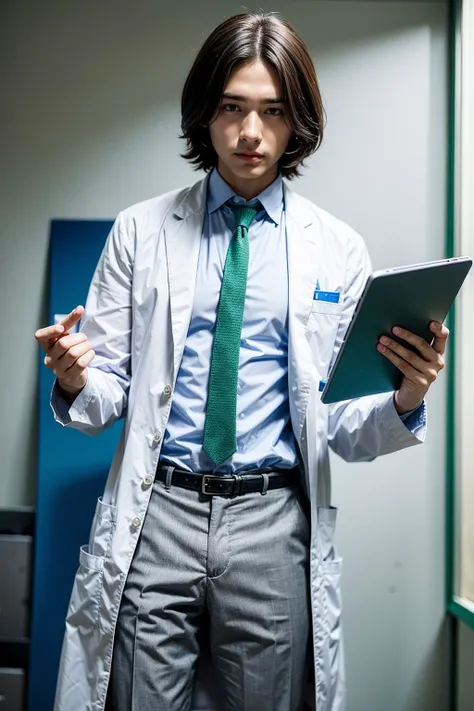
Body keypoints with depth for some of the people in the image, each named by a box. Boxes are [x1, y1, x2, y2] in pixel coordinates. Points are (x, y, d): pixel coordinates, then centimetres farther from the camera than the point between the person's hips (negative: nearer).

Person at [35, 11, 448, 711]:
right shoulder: (139, 231, 5)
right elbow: (109, 390, 5)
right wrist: (77, 381, -17)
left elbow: (343, 428, 3)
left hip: (275, 524, 1)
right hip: (155, 519, 0)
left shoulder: (339, 249, 4)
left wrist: (405, 400, -17)